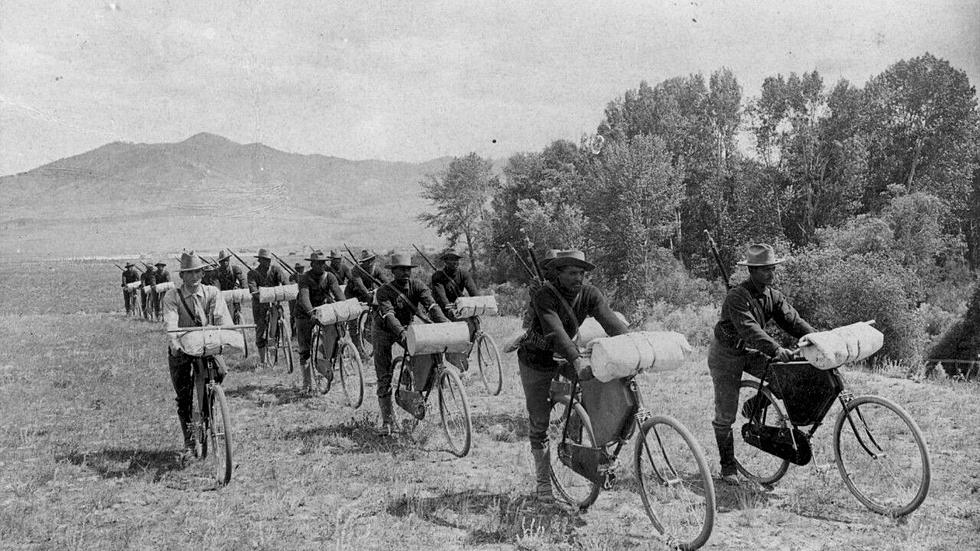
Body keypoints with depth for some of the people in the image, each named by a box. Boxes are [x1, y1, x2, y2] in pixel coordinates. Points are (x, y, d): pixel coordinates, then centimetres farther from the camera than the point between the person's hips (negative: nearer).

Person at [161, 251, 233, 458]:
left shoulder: (212, 293, 2)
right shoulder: (171, 297, -3)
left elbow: (222, 318, -12)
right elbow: (170, 322, -20)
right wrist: (174, 341, -40)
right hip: (182, 348, -1)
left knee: (219, 369, -29)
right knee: (183, 397, -2)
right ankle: (189, 442, 12)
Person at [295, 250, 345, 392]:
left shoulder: (330, 277, -8)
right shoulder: (305, 278, -18)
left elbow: (338, 292, -21)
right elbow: (304, 297, -33)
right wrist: (311, 312, -51)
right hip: (305, 315, -2)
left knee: (333, 330, -30)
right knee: (304, 350, 0)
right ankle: (307, 383, 12)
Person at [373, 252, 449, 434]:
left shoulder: (417, 286, -18)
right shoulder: (384, 291, -26)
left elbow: (431, 305, -33)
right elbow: (388, 315, -41)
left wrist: (444, 323, -50)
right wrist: (401, 333, -59)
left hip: (407, 327, 3)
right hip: (384, 331, -3)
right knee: (384, 378, -4)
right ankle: (387, 420, 6)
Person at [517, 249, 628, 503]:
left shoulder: (590, 295, -13)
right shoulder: (544, 296, -28)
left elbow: (612, 323, -25)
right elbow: (555, 332, -41)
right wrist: (577, 362, -54)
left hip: (566, 356, 4)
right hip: (537, 361, -4)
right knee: (538, 422, 1)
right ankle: (542, 481, 15)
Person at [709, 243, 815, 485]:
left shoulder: (773, 296, -3)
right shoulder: (737, 297, -26)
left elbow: (793, 320, -10)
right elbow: (749, 329, -39)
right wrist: (776, 350, -51)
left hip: (751, 352, 6)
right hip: (726, 354, -6)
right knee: (725, 415, -2)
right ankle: (728, 466, 12)